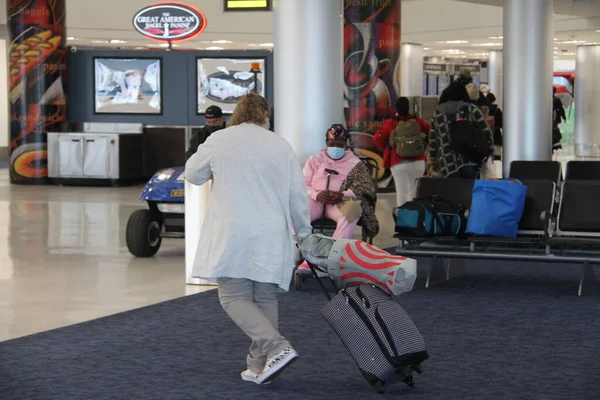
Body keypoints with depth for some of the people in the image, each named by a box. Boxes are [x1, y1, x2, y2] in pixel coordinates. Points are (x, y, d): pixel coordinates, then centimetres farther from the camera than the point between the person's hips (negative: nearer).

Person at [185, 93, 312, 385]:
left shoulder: (218, 141, 1)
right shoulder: (281, 146, 6)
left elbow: (192, 175, 15)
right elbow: (298, 195, 10)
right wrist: (303, 232, 24)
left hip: (233, 235, -3)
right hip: (271, 237, 3)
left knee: (234, 298, 0)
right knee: (264, 299, 10)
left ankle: (277, 347, -17)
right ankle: (261, 366, 11)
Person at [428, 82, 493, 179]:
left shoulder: (437, 114, 11)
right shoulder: (472, 110, 5)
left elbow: (433, 142, 13)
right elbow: (486, 133, 3)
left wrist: (432, 162, 22)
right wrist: (489, 149, 18)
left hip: (448, 164, 1)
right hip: (470, 160, -1)